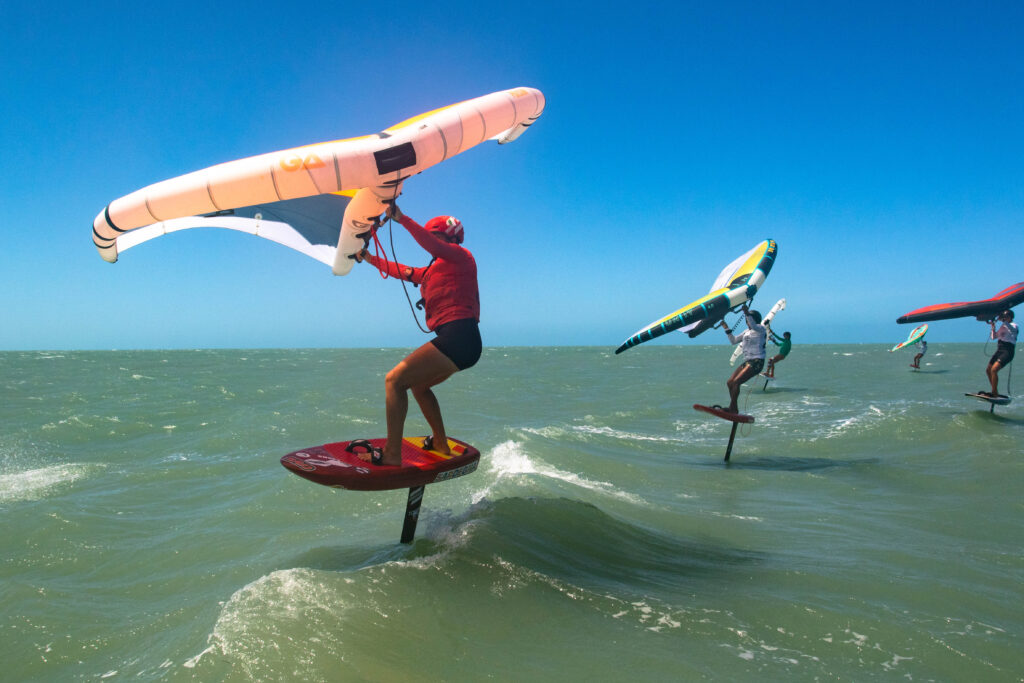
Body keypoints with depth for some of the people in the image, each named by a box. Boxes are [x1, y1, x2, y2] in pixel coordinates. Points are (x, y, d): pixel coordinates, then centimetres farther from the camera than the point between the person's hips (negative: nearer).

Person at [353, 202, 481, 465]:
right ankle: (441, 445, 32)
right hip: (457, 340, 11)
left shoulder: (461, 256, -1)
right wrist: (370, 259, 36)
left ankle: (392, 455, -15)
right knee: (417, 384, 28)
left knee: (395, 380, -13)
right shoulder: (434, 270, 25)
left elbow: (433, 246, -21)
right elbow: (402, 271, 33)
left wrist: (401, 218, -24)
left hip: (458, 337, -11)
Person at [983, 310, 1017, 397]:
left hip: (1008, 351, -9)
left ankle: (994, 393, -16)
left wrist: (1003, 320, -29)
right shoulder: (1002, 326, 19)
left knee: (994, 370, -21)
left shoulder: (1014, 325, -4)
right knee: (988, 370, 8)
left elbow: (1012, 330, -28)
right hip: (999, 350, 9)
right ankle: (994, 391, 20)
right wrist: (993, 327, 8)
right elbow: (994, 337, 20)